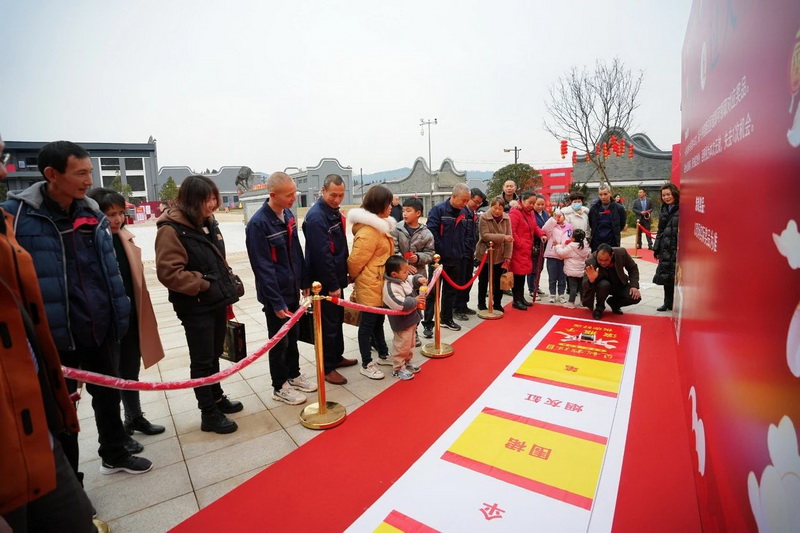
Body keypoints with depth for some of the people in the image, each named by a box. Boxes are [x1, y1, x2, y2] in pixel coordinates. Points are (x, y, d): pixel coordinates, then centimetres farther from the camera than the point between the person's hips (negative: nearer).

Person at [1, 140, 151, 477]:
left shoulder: (91, 212, 5)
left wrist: (118, 316, 8)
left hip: (101, 329, 5)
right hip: (56, 335, -4)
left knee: (108, 394, 19)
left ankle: (114, 455, 40)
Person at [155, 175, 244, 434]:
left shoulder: (208, 222, 8)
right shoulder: (171, 229, -17)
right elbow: (168, 272, -22)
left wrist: (227, 291, 16)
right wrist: (202, 285, -17)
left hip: (218, 302, 8)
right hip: (196, 307, -7)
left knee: (214, 355, 20)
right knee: (202, 360, 4)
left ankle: (216, 397, 37)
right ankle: (209, 414, 18)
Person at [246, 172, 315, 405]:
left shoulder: (288, 215, 2)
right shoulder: (258, 223, -20)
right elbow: (263, 268, -20)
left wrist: (304, 282, 12)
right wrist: (276, 302, -19)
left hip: (292, 289, 7)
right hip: (275, 293, -7)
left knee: (293, 336, 20)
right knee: (279, 341, 7)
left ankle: (294, 375, 38)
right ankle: (280, 387, 25)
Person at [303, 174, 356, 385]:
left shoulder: (335, 213, 10)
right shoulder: (316, 217, -21)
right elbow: (321, 255, -25)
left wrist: (341, 279, 16)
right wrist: (332, 285, -22)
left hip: (336, 278, 10)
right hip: (324, 282, -10)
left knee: (338, 319, 20)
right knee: (328, 324, 1)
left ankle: (337, 357, 36)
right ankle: (327, 368, 15)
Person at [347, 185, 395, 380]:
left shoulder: (380, 226, 9)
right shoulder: (368, 231, -23)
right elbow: (355, 261, -18)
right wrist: (353, 277, -1)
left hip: (379, 284, 9)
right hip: (369, 286, -9)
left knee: (378, 320, 22)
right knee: (368, 323, 4)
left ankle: (383, 353, 39)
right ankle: (366, 364, 19)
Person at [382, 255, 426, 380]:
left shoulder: (403, 280, 2)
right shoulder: (390, 287, -28)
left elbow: (413, 280, 21)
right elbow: (400, 304, -36)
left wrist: (419, 279, -3)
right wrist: (415, 300, -25)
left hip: (411, 320, 10)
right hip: (402, 323, -10)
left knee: (409, 344, 23)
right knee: (402, 346, 3)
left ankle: (407, 362, 41)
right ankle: (398, 369, 19)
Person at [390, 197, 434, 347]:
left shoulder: (426, 233, -4)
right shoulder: (397, 229, -7)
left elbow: (430, 253, 2)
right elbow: (393, 252, -9)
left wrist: (418, 257, -16)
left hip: (418, 274, 2)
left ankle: (413, 332, 30)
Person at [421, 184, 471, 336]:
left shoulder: (463, 213, 7)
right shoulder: (438, 210, -12)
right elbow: (431, 232, -17)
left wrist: (461, 251, 6)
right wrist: (436, 253, -17)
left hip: (455, 259, 6)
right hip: (439, 259, -6)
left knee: (450, 291, 16)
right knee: (433, 292, 1)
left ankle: (446, 319, 31)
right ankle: (428, 324, 7)